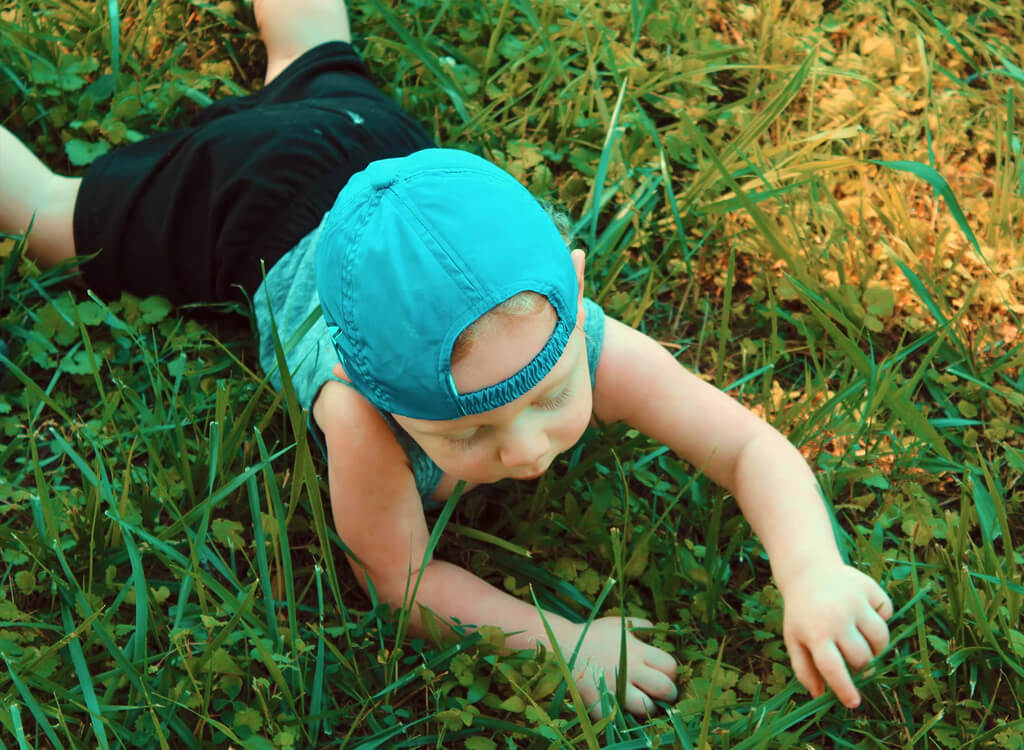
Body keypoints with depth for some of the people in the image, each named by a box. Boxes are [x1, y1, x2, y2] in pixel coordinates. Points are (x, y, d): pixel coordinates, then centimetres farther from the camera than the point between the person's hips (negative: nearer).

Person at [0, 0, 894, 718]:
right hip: (249, 211, -3)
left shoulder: (577, 339, -43)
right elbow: (394, 575, -33)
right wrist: (556, 637, -44)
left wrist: (813, 572, -56)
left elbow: (751, 447, -36)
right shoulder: (360, 406, -49)